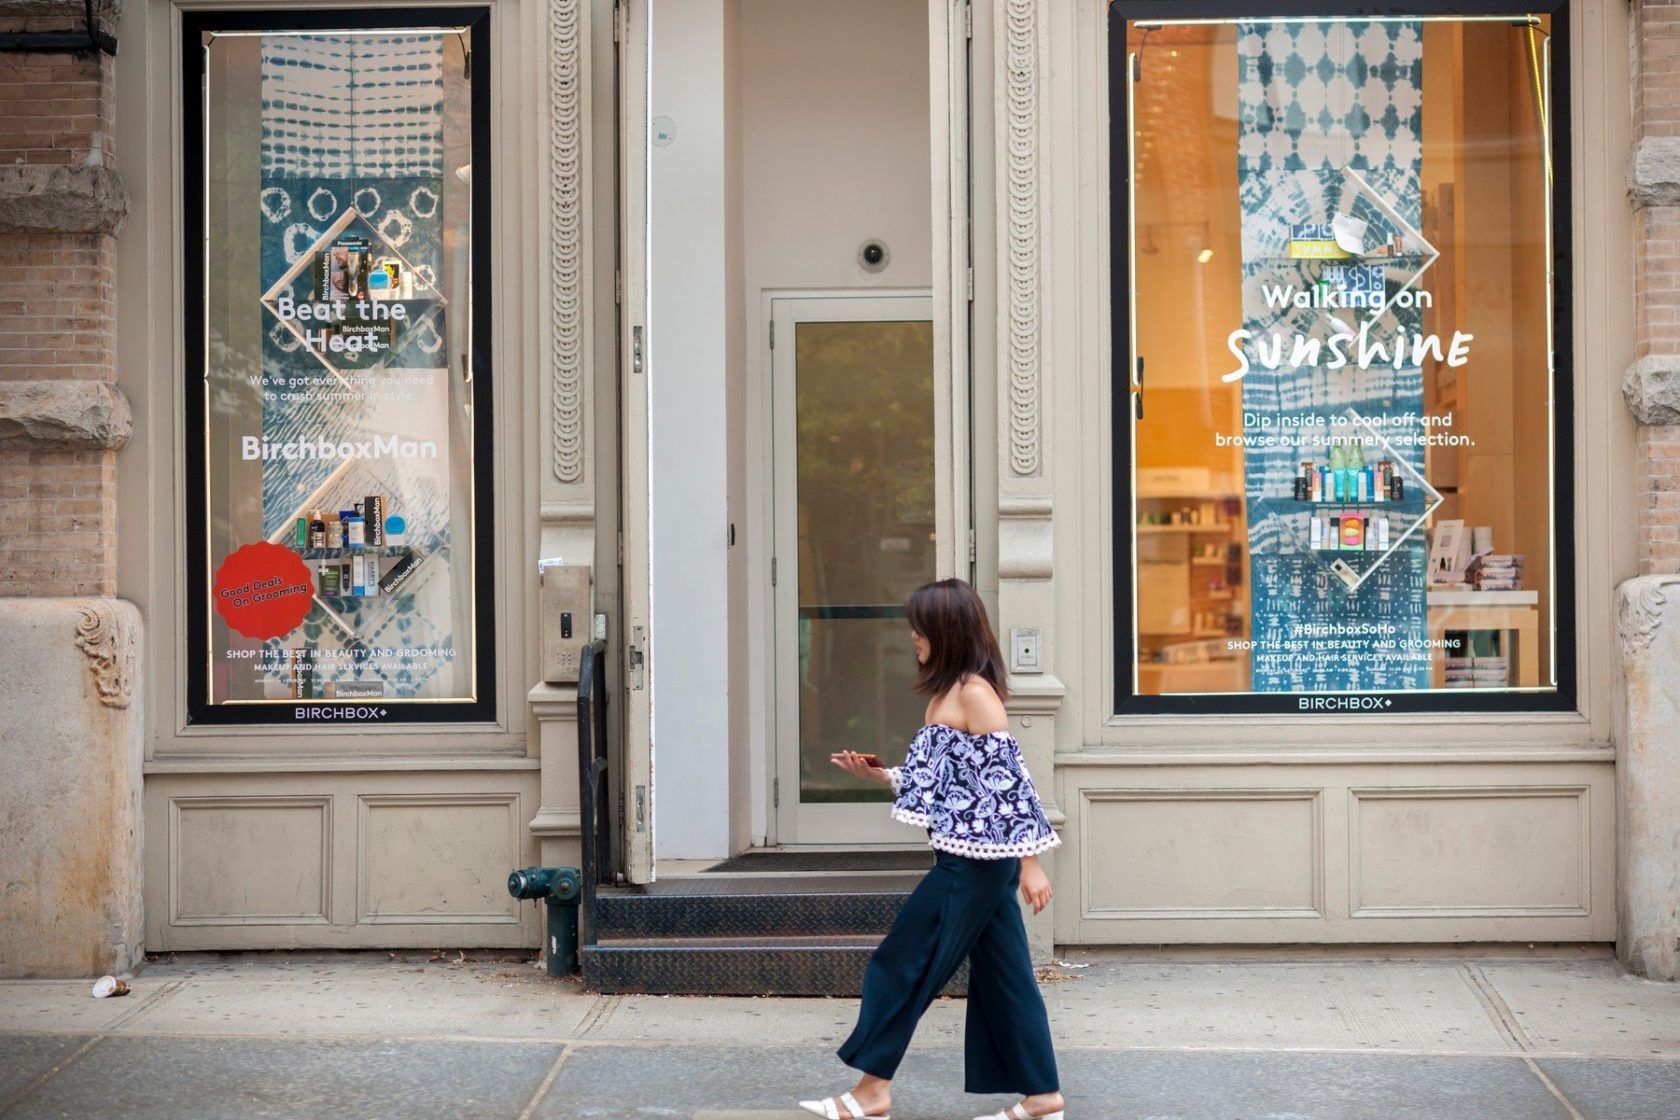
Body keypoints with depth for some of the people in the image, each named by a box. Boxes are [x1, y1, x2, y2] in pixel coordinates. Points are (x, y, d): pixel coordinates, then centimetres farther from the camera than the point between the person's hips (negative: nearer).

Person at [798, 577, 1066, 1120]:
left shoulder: (974, 693, -14)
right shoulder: (946, 692, 15)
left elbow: (1008, 779, -18)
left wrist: (1029, 863, -19)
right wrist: (882, 775, 11)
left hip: (974, 862, -10)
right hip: (972, 859, 10)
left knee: (900, 964, -3)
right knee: (1001, 974, 10)